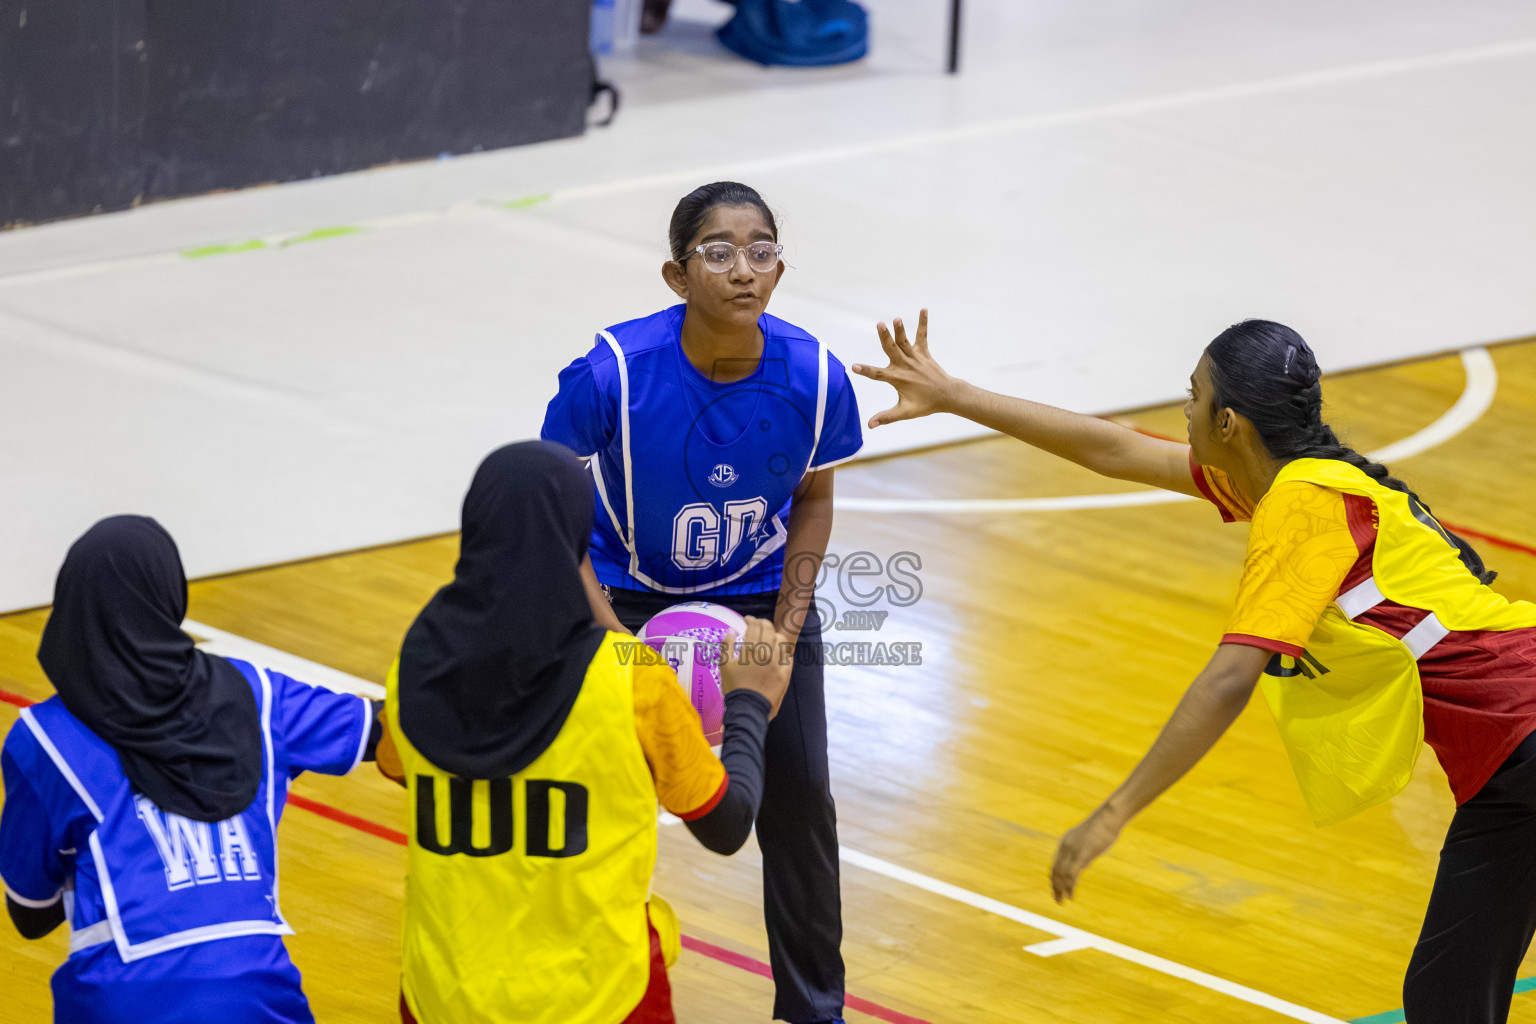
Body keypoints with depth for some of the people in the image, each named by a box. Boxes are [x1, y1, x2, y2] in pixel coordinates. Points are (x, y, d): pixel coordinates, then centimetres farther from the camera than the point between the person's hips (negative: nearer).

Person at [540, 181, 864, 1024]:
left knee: (799, 796, 2)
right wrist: (611, 633, -21)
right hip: (631, 595, -2)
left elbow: (812, 500, -2)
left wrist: (786, 630, -9)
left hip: (759, 595, 2)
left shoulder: (814, 378, -23)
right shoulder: (612, 373, -30)